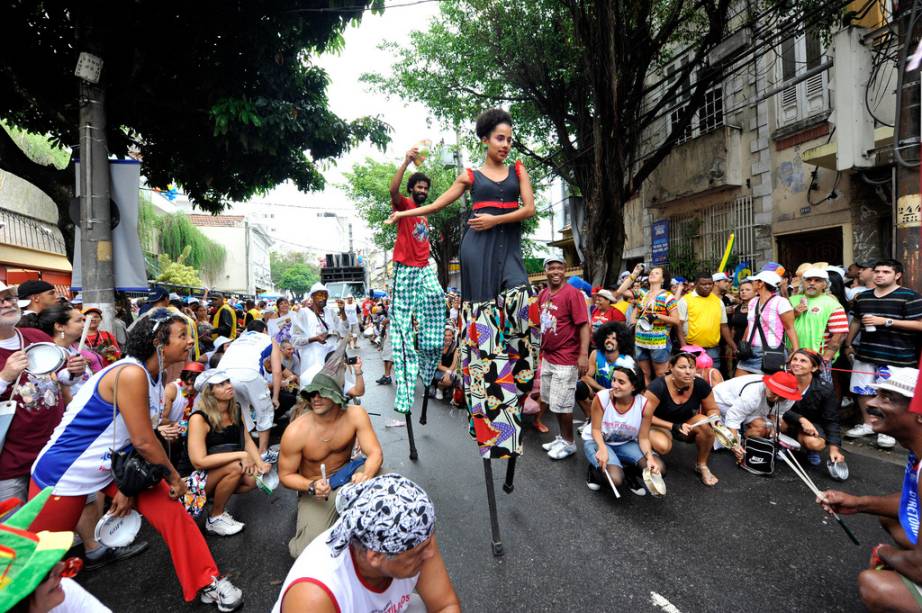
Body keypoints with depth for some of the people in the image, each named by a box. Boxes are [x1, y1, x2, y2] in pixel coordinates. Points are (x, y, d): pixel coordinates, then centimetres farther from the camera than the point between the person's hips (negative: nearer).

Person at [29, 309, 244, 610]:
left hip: (115, 463, 8)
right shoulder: (131, 373, -30)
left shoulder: (155, 376, -2)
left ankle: (206, 582, 10)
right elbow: (143, 441, -27)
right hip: (65, 471, -8)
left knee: (171, 511, 0)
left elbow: (140, 439, 0)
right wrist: (174, 477, -14)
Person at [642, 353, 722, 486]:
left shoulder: (700, 385, -16)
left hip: (687, 423, 4)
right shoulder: (658, 386, -27)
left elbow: (713, 409, 1)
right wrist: (673, 426, -31)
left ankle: (702, 465, -2)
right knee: (662, 446, -35)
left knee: (705, 424, -27)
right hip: (660, 426, -4)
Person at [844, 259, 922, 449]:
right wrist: (848, 344, 19)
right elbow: (856, 322, 21)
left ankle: (888, 430, 16)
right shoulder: (862, 297, 13)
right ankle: (867, 424, 27)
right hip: (865, 353, 6)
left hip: (895, 357, -6)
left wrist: (885, 321, -17)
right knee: (862, 390, 11)